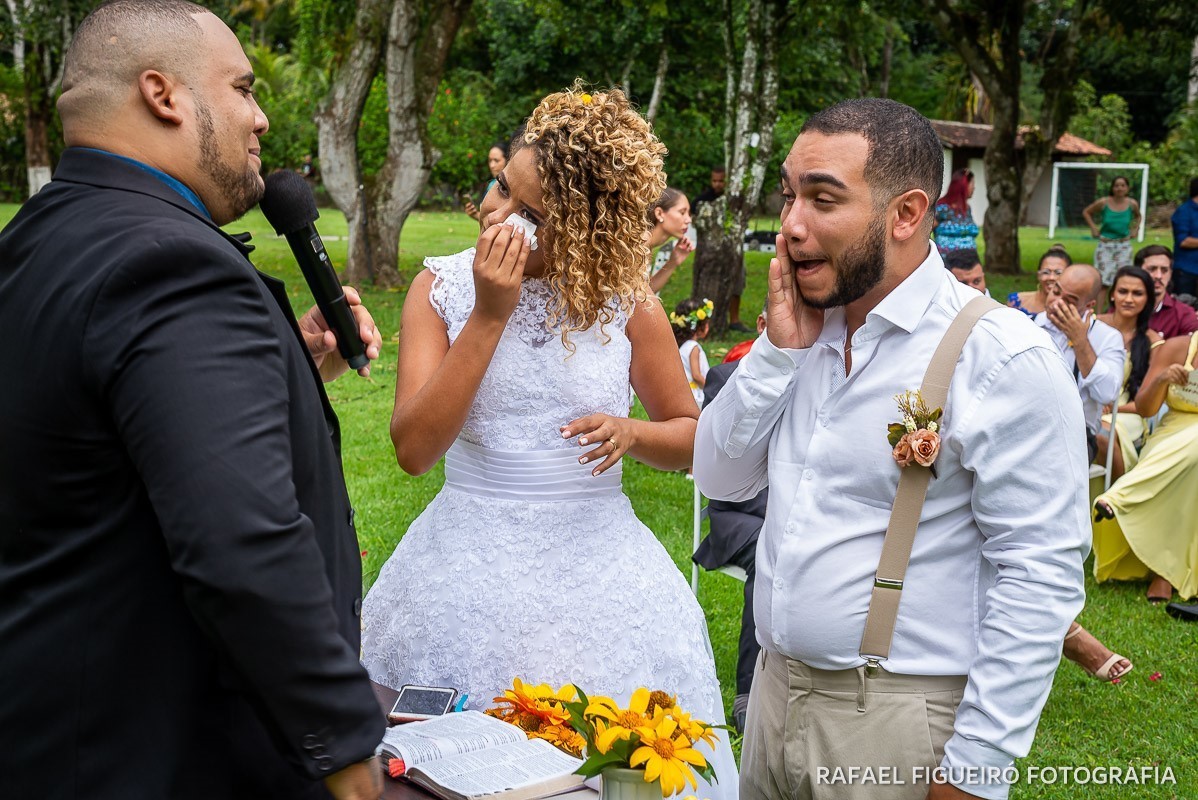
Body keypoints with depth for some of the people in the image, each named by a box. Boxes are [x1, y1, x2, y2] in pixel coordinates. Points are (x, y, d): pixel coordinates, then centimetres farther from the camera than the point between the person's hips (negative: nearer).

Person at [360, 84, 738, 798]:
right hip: (469, 566, 0)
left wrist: (632, 433, -14)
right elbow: (414, 448, -14)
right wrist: (490, 316, -19)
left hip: (599, 569, 0)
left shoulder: (627, 299, -4)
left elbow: (690, 435, 8)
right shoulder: (442, 287, -4)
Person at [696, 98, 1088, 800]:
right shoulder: (804, 330, 3)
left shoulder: (1004, 360, -16)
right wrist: (780, 349, -8)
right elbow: (722, 479, 5)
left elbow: (1041, 576, -17)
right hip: (775, 694, 6)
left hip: (900, 724, -6)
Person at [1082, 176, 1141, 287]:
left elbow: (1138, 216, 21)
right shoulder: (1103, 202, -9)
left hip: (1124, 245, 2)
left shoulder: (1132, 204, -2)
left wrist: (1135, 228, 7)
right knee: (1103, 280, -5)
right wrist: (1093, 227, -2)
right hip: (1105, 245, -2)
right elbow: (1086, 212, 7)